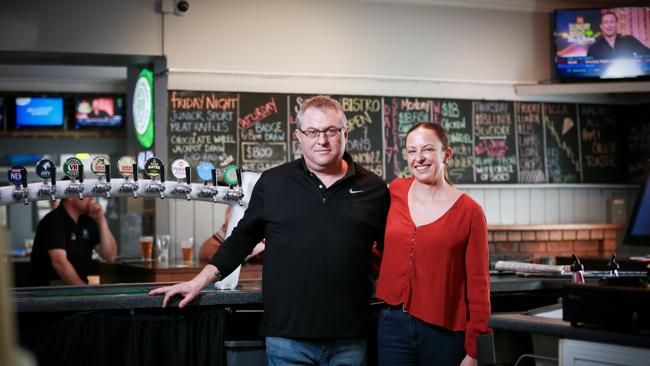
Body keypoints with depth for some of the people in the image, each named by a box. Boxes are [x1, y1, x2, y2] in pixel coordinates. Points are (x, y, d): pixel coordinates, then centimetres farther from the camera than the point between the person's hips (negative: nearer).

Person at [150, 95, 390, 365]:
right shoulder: (272, 183, 6)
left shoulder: (373, 188, 7)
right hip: (287, 335, 0)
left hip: (349, 339, 1)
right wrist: (199, 282, 4)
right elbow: (243, 238, 10)